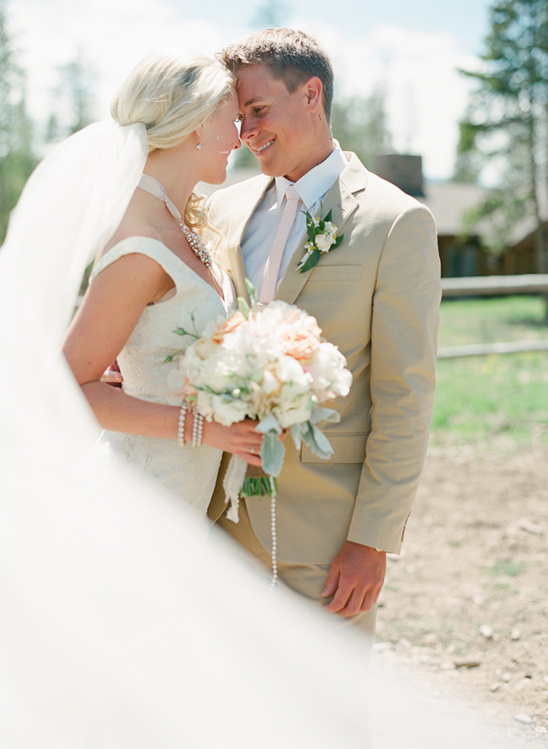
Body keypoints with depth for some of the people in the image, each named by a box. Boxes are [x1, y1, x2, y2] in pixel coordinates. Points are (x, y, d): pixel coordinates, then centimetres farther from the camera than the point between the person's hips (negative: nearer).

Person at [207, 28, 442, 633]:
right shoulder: (225, 209, 8)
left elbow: (406, 398, -10)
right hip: (221, 517, 5)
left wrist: (373, 539, -12)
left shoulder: (397, 222, -9)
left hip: (323, 530, -5)